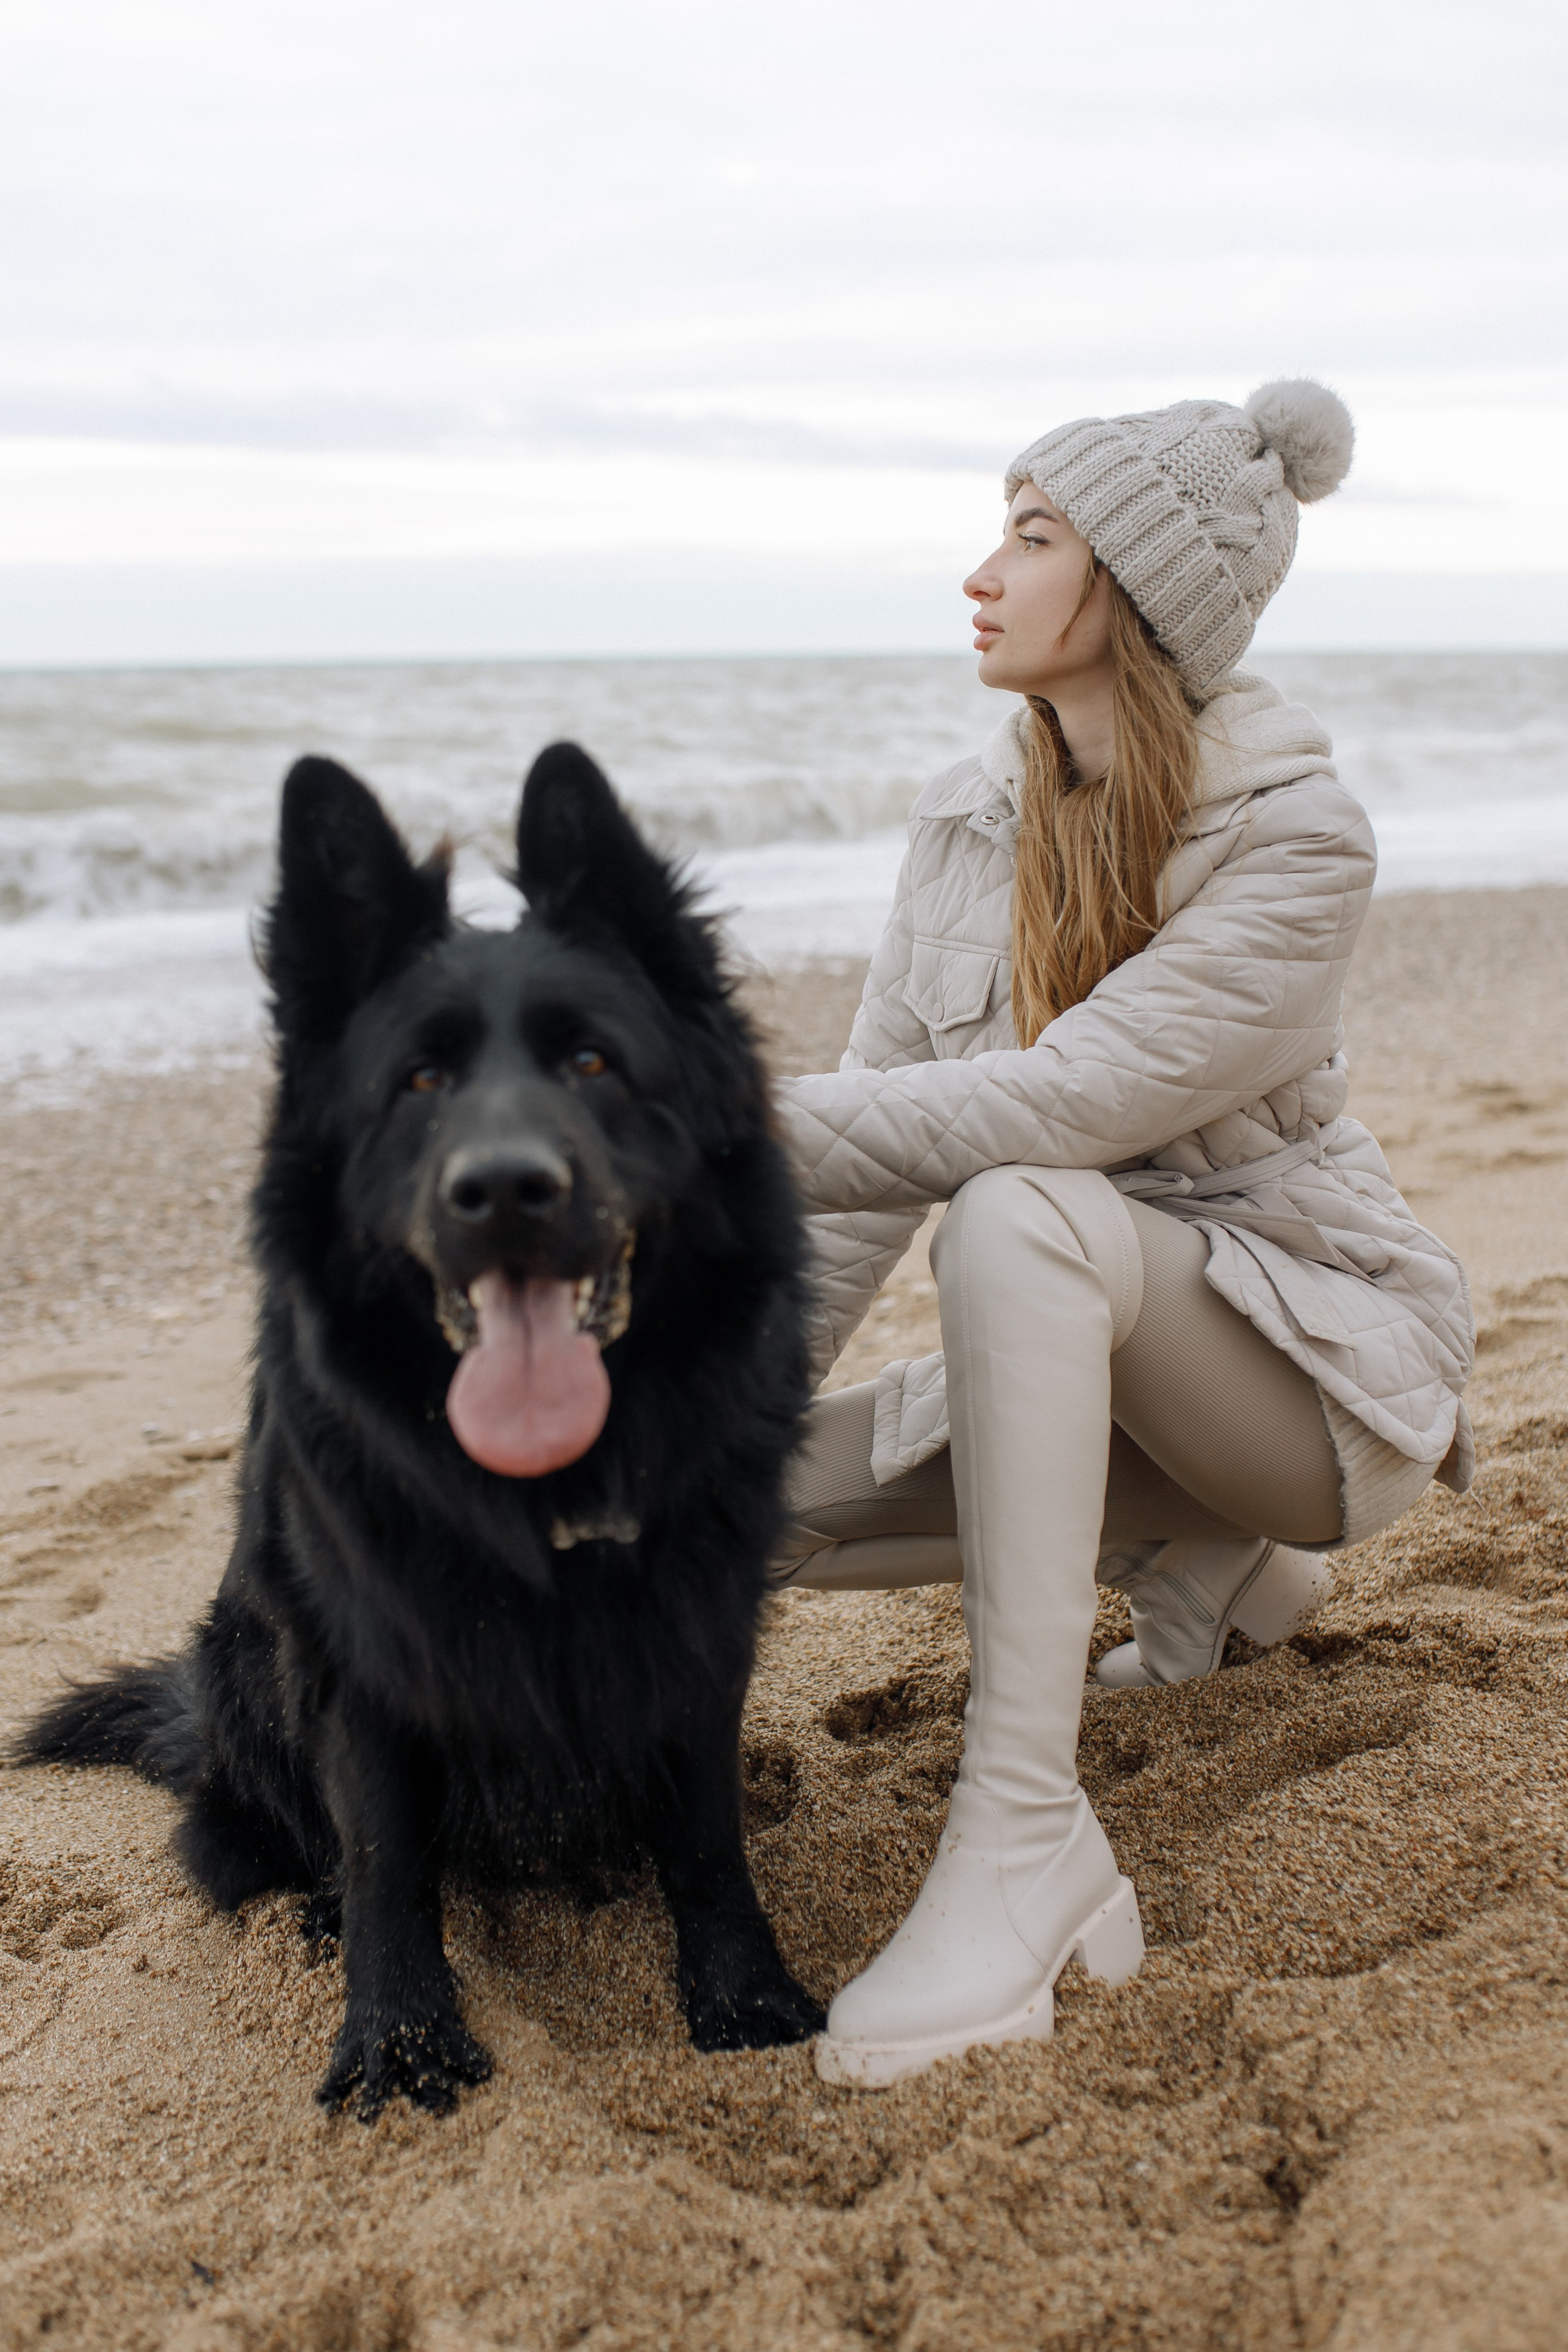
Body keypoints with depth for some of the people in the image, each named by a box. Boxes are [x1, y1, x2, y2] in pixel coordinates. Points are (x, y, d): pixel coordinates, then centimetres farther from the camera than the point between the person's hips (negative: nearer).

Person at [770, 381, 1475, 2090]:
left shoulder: (1298, 840, -18)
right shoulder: (972, 818, 1)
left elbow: (1077, 1098, -29)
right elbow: (877, 1150, 0)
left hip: (1311, 1354, -7)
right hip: (1085, 1352, 7)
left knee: (1019, 1212, -36)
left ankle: (1027, 1832, -36)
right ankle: (1192, 1546, 8)